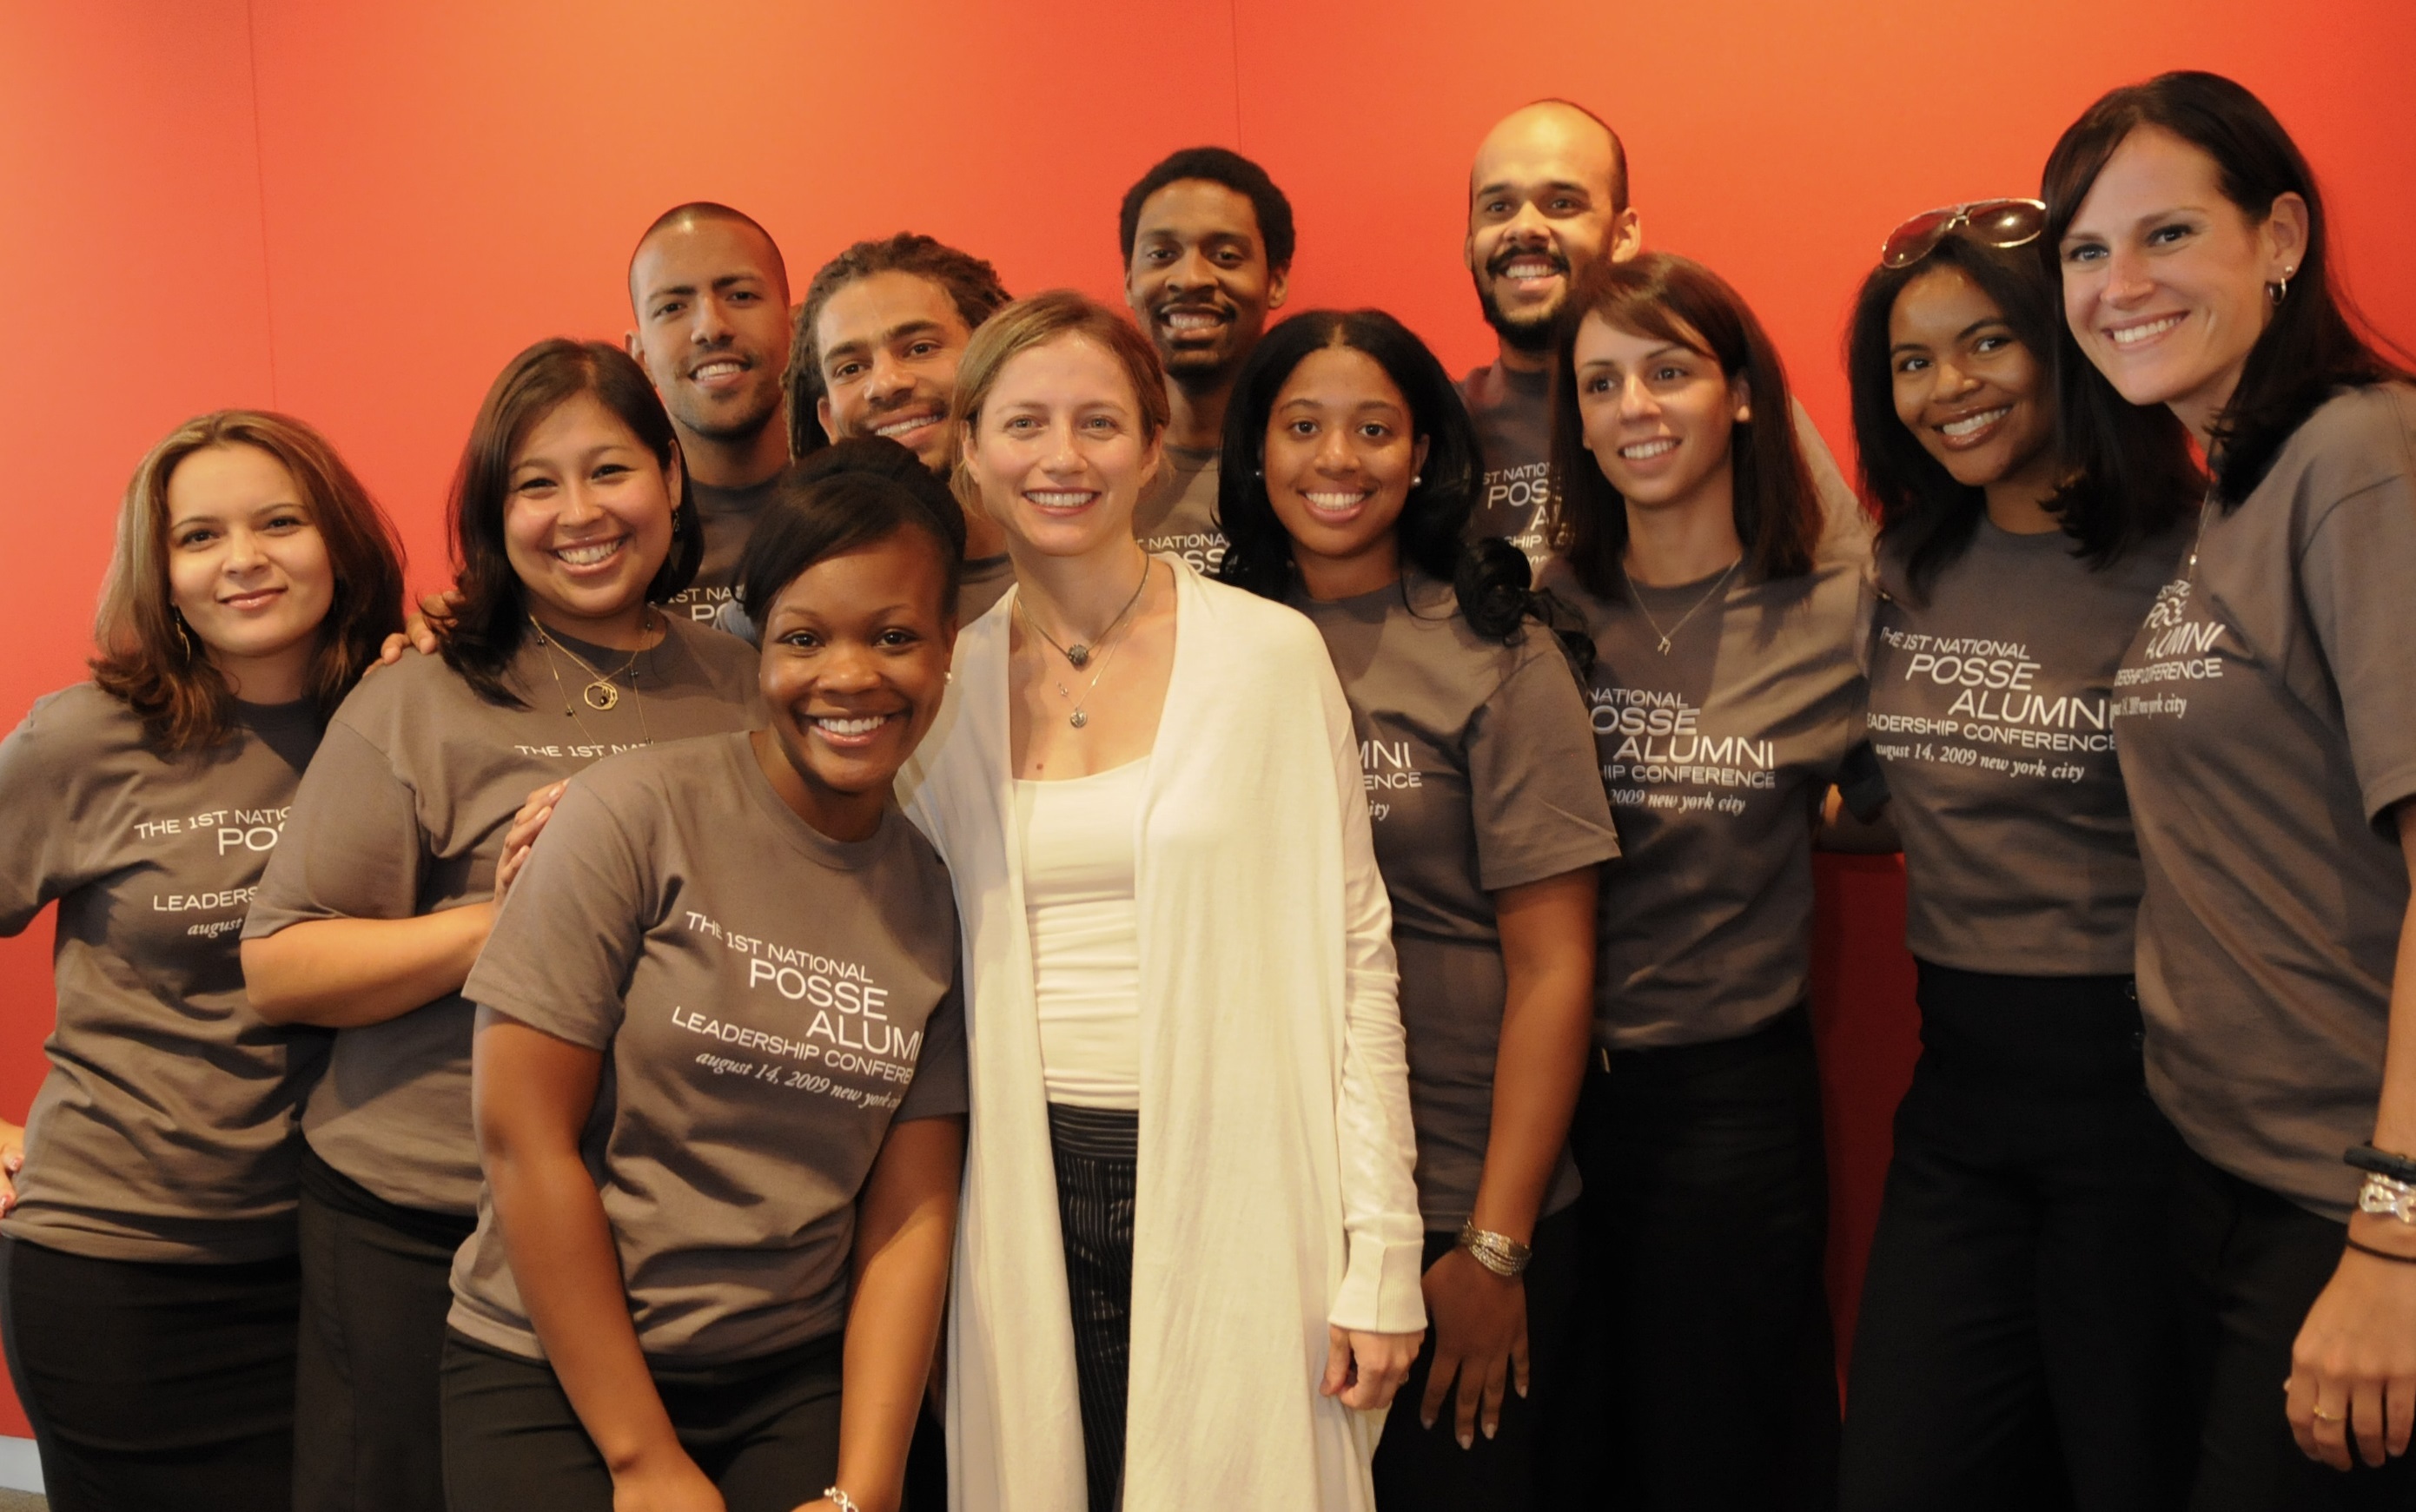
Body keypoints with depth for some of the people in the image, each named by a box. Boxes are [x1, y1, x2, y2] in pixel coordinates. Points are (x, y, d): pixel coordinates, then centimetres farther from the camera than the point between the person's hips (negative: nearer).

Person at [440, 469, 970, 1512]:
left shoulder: (935, 895, 1)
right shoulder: (639, 813, -10)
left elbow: (911, 1213, 0)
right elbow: (523, 1134, -11)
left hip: (796, 1385, 3)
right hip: (554, 1374, -3)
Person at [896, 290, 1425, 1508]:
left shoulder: (1271, 655, -2)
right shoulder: (946, 681, 6)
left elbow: (1352, 957, -1)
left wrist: (1381, 1255, -5)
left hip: (1233, 1185, -2)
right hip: (1029, 1193, 2)